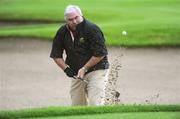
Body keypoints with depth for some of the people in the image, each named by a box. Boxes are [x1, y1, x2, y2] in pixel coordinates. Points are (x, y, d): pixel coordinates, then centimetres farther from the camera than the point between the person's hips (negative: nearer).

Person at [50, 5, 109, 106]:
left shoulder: (92, 29, -16)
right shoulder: (62, 32, 1)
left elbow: (100, 54, -16)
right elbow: (56, 55, 7)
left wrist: (84, 69, -16)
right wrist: (66, 68, -9)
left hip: (96, 70, -6)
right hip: (76, 74, 6)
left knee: (95, 104, -17)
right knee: (77, 105, 5)